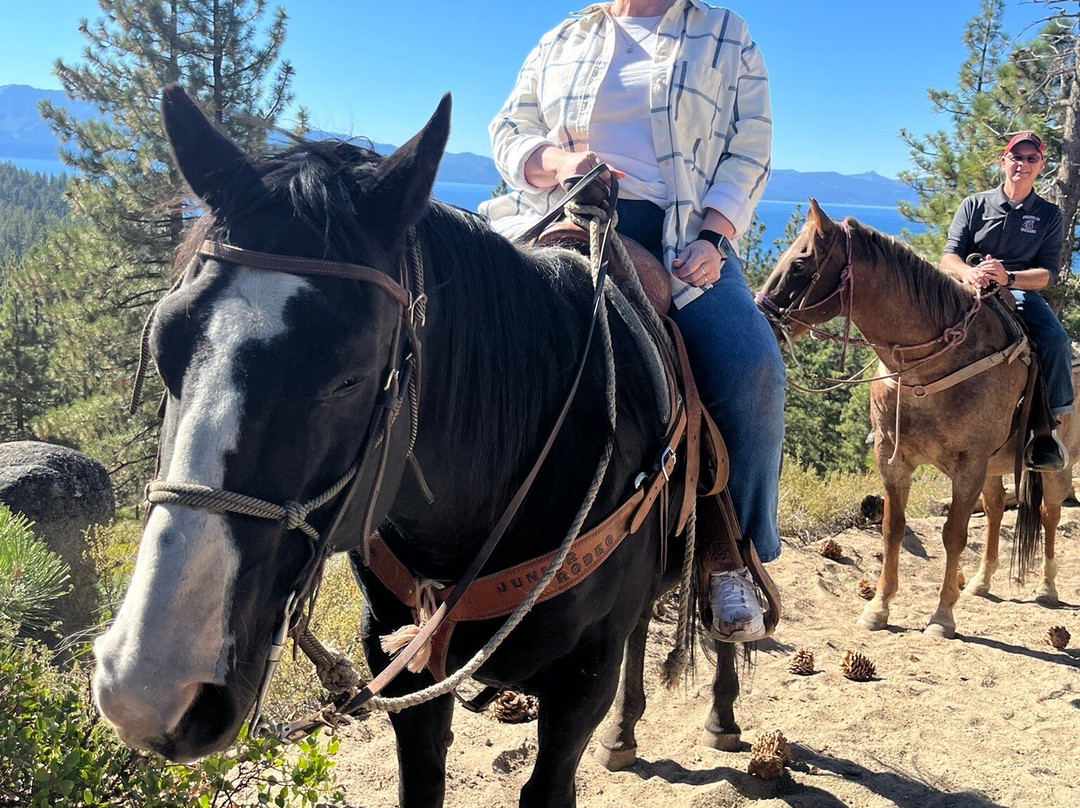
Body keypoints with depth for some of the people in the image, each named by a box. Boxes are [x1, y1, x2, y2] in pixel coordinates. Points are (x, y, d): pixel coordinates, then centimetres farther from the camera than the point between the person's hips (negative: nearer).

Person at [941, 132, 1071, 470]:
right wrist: (969, 272, -25)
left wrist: (1007, 277, -21)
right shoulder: (975, 205, 10)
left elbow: (1049, 272, 0)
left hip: (1020, 293, 0)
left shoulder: (1049, 214, 11)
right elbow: (949, 256, 1)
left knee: (1056, 340, -31)